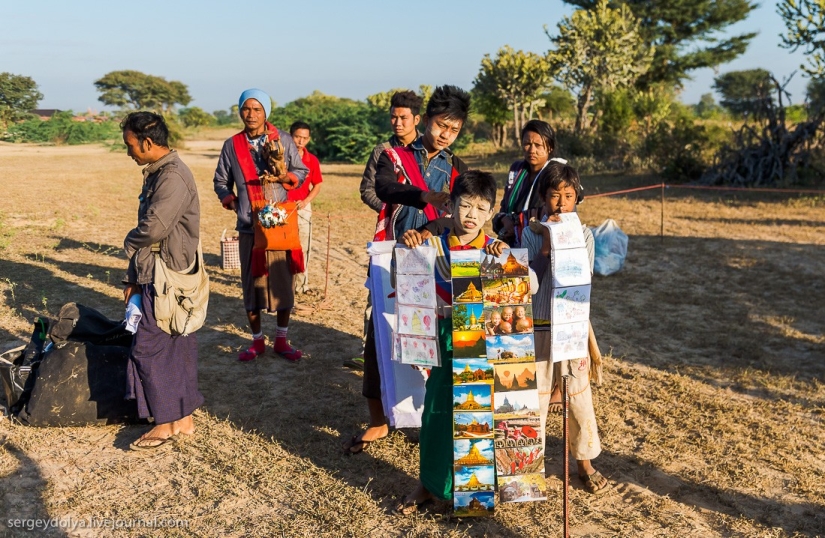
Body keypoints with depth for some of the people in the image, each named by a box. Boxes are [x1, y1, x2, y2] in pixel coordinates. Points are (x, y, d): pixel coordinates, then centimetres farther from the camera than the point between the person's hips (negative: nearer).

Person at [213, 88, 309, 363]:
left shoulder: (283, 140, 2)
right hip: (249, 227, 1)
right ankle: (257, 341, 21)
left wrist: (286, 178, -12)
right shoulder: (232, 145, 6)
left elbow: (301, 171, 8)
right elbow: (220, 181, 16)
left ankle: (281, 340, 19)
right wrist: (231, 202, 0)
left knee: (283, 282, 3)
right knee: (251, 284, 5)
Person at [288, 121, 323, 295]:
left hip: (303, 207, 2)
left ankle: (302, 284, 16)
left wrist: (306, 201, -5)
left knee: (303, 247, 6)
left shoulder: (312, 160, 3)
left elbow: (317, 186, 10)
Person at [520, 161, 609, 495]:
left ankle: (585, 462, 21)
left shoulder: (583, 233, 2)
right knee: (535, 393, 7)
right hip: (538, 324, -1)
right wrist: (547, 242, -18)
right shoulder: (532, 233, -1)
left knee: (579, 394, 5)